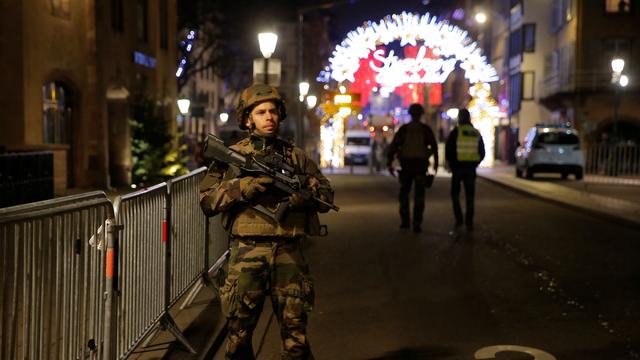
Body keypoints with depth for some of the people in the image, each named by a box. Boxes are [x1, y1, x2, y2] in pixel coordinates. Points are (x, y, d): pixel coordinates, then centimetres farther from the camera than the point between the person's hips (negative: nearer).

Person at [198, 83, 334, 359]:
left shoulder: (296, 157, 12)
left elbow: (327, 198, 11)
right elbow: (207, 202, 0)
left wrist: (303, 188, -9)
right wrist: (242, 186, -14)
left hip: (289, 253, 1)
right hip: (247, 253, -1)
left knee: (296, 335, 7)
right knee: (238, 334, 8)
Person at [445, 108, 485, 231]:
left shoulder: (455, 132, -6)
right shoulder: (477, 133, 7)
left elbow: (448, 149, -6)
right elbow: (482, 152, 10)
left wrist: (449, 163, 9)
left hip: (457, 167, -3)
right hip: (471, 168, 3)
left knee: (455, 193, 10)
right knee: (470, 195, 7)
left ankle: (459, 219, -2)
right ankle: (469, 223, 5)